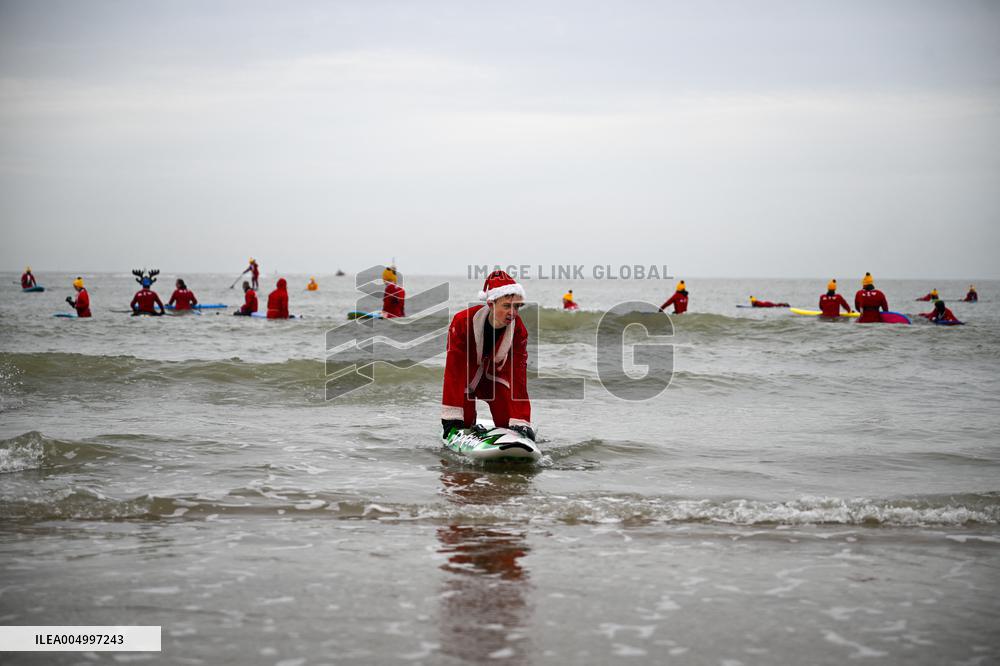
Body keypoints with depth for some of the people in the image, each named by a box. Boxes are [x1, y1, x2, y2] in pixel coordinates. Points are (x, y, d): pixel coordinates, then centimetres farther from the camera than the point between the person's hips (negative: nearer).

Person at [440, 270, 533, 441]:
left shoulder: (518, 330, -23)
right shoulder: (463, 321, -33)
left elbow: (518, 375, -24)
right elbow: (454, 370, -33)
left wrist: (521, 422, -31)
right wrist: (452, 416, -38)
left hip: (495, 375, 2)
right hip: (466, 375, -2)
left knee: (507, 423, -9)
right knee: (463, 425, -10)